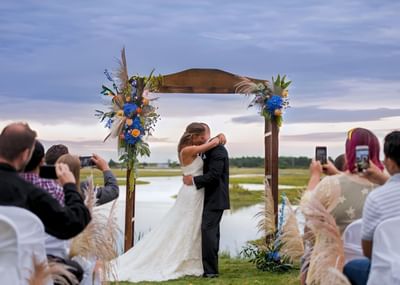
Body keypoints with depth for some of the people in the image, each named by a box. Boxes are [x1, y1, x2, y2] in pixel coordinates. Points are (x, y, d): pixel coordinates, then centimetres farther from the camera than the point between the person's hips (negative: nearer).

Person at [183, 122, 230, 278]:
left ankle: (210, 270, -14)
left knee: (208, 230, -15)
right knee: (211, 232, 13)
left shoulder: (217, 149, -17)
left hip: (215, 199, -10)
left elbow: (214, 175, -24)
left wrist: (194, 180, -16)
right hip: (211, 198, 10)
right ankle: (211, 268, 21)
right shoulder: (209, 149, 13)